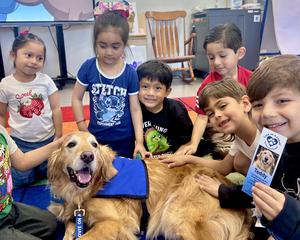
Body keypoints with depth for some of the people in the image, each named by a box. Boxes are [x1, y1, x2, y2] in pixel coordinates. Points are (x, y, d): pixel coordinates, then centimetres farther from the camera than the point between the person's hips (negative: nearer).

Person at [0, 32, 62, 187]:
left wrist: (58, 136, -4)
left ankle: (40, 167, 43)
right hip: (20, 142, 0)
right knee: (22, 181, 10)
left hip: (47, 139, 0)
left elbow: (56, 109, -5)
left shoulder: (46, 81, -11)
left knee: (49, 175, 14)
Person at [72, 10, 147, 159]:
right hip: (96, 138, 0)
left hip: (124, 140, 0)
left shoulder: (130, 74, -10)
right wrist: (83, 130, -5)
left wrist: (139, 141, -13)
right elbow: (77, 98, -1)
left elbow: (135, 109, -7)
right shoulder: (88, 67, -10)